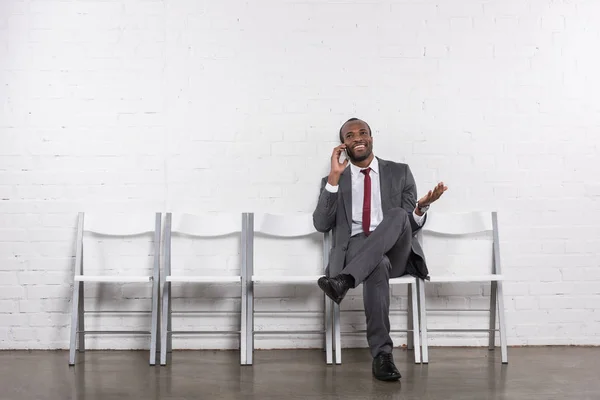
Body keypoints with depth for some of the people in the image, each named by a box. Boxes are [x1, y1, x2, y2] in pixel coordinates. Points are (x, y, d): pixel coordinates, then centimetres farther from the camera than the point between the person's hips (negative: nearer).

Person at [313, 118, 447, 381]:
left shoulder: (399, 173, 17)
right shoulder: (333, 180, 17)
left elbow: (411, 227, 11)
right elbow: (321, 224, 1)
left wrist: (421, 207, -13)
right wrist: (334, 178, -6)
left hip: (396, 253, 1)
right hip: (354, 251, -1)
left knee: (398, 215, -32)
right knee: (378, 265, -39)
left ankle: (344, 280, -44)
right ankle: (382, 354, -39)